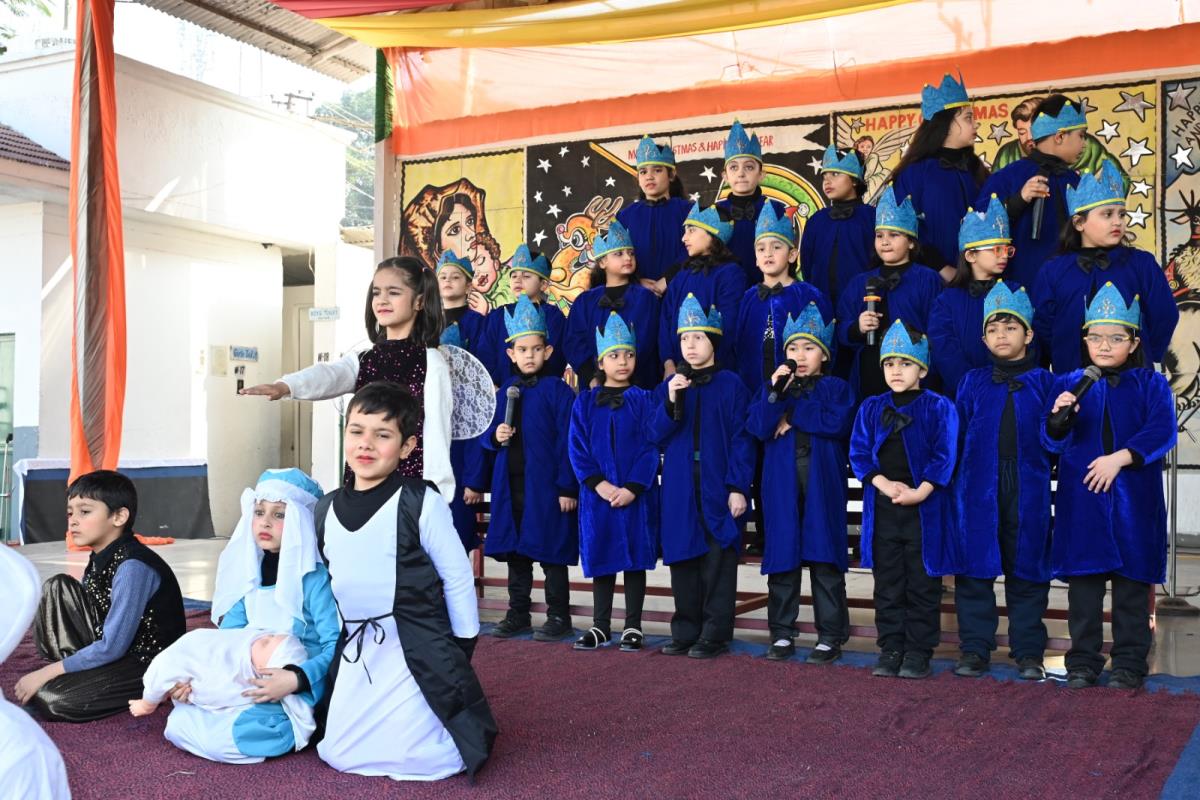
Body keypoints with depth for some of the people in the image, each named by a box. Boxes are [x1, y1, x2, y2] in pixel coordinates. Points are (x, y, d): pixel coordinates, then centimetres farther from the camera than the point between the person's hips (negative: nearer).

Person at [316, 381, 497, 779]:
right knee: (339, 755, 9)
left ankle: (468, 727, 23)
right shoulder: (325, 510, 2)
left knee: (412, 759, -9)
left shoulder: (421, 502, -14)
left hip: (416, 652, -6)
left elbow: (458, 580, -9)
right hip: (353, 653, 6)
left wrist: (459, 654, -4)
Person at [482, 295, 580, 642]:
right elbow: (489, 433, 18)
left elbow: (567, 441, -9)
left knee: (551, 550, 0)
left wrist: (567, 487, -14)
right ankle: (517, 614, 23)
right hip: (510, 484, 6)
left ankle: (559, 617, 10)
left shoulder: (558, 390, -5)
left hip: (545, 484, -6)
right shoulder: (505, 391, 11)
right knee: (514, 548, 12)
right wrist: (495, 436, -6)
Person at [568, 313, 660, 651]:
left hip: (637, 494, -1)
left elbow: (651, 448, -4)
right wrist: (599, 483, -13)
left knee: (635, 558, 3)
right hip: (598, 495, 1)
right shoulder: (585, 402, 6)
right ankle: (600, 626, 18)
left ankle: (633, 627, 13)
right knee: (601, 558, 8)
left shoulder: (644, 401, 2)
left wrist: (633, 488, -15)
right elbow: (578, 449, 0)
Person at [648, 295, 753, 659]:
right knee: (683, 557, 7)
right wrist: (671, 402, -14)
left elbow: (741, 440, -3)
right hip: (679, 488, 3)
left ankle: (715, 634, 9)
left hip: (718, 487, -3)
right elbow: (655, 435, 2)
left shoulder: (731, 385, 0)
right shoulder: (670, 386, 10)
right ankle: (685, 632, 18)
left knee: (717, 559, 0)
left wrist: (738, 487, -10)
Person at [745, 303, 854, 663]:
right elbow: (757, 427, -2)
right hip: (781, 481, 2)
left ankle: (831, 636, 5)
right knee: (782, 555, 3)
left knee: (823, 556, -2)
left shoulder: (837, 389, 8)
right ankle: (782, 633, 11)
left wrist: (792, 415, -7)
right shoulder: (773, 386, 14)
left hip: (822, 481, -2)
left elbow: (837, 423, -12)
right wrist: (776, 391, -14)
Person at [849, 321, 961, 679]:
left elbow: (945, 455, -7)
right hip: (882, 508, 3)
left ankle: (918, 652, 11)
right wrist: (883, 484, -11)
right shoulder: (871, 408, 9)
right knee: (887, 585, 9)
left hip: (925, 508, -3)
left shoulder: (939, 408, -1)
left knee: (923, 585, 3)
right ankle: (890, 649, 17)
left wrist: (920, 491, -16)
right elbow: (859, 453, 4)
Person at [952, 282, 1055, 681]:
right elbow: (956, 433, 9)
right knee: (974, 568, 2)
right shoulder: (972, 382, 11)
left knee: (1027, 569, 4)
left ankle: (1028, 652, 15)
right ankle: (975, 648, 12)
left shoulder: (1043, 382, 7)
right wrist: (953, 475, 0)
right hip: (978, 487, 1)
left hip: (1028, 488, -1)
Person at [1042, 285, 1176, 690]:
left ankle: (1129, 664, 15)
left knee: (1132, 582, 4)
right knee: (1083, 581, 5)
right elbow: (1053, 442, 1)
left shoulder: (1150, 385, 4)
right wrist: (1058, 418, -20)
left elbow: (1162, 432, -9)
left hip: (1133, 502, -1)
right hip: (1081, 501, 1)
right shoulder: (1068, 385, 7)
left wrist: (1120, 458, -20)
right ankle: (1082, 663, 15)